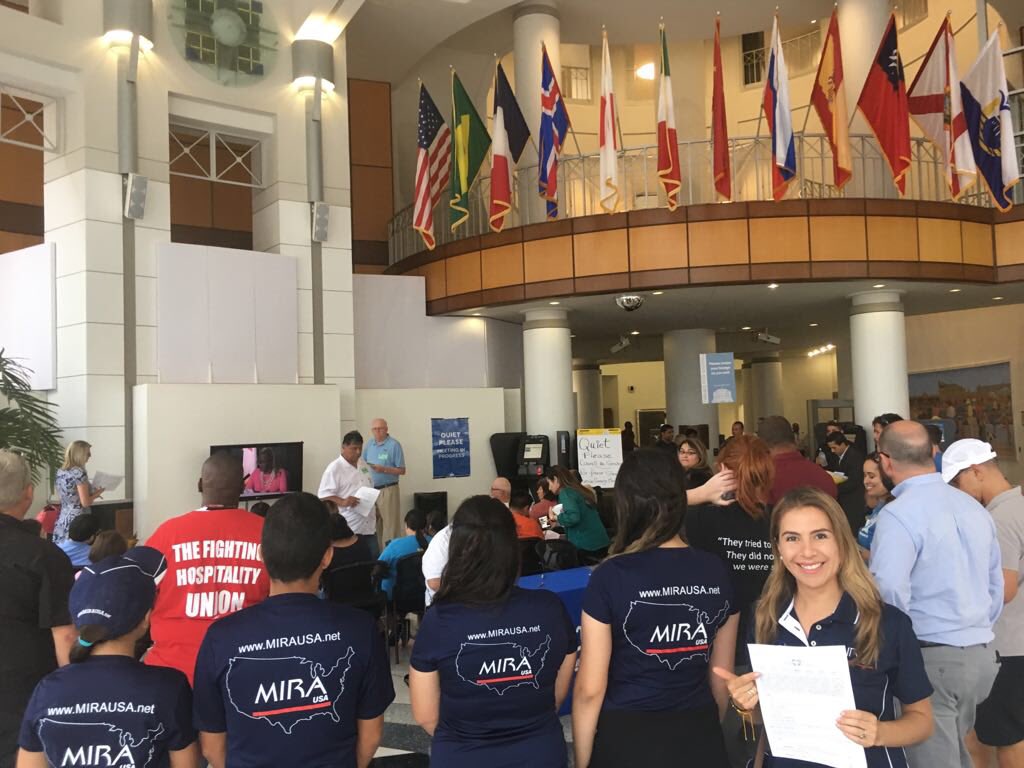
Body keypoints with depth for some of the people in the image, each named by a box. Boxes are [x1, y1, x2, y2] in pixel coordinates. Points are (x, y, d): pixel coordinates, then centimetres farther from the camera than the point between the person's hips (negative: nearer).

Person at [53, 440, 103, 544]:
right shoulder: (79, 472, -14)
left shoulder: (60, 472, 9)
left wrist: (93, 492, 17)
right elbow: (85, 503, -16)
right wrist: (97, 493, 2)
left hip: (62, 521, 8)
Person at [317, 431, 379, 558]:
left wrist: (376, 509, 20)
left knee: (374, 558, 9)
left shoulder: (363, 465, 13)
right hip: (349, 527, -7)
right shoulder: (334, 468, -10)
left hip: (369, 524, 7)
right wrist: (342, 502, -28)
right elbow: (323, 495, -15)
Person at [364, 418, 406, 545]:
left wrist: (384, 469, -21)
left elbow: (402, 470, -9)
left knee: (390, 525, -4)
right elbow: (365, 463, 18)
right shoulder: (369, 444, 10)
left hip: (388, 490, -6)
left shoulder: (394, 445, -9)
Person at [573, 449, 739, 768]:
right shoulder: (717, 573, -4)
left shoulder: (611, 576, -16)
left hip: (627, 741, -3)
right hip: (700, 740, 3)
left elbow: (590, 690, -13)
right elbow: (722, 677, 7)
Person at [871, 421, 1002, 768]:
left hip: (932, 657, -8)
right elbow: (996, 587, 16)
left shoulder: (899, 514, -17)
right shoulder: (975, 507, 9)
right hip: (981, 654, 8)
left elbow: (889, 593, -27)